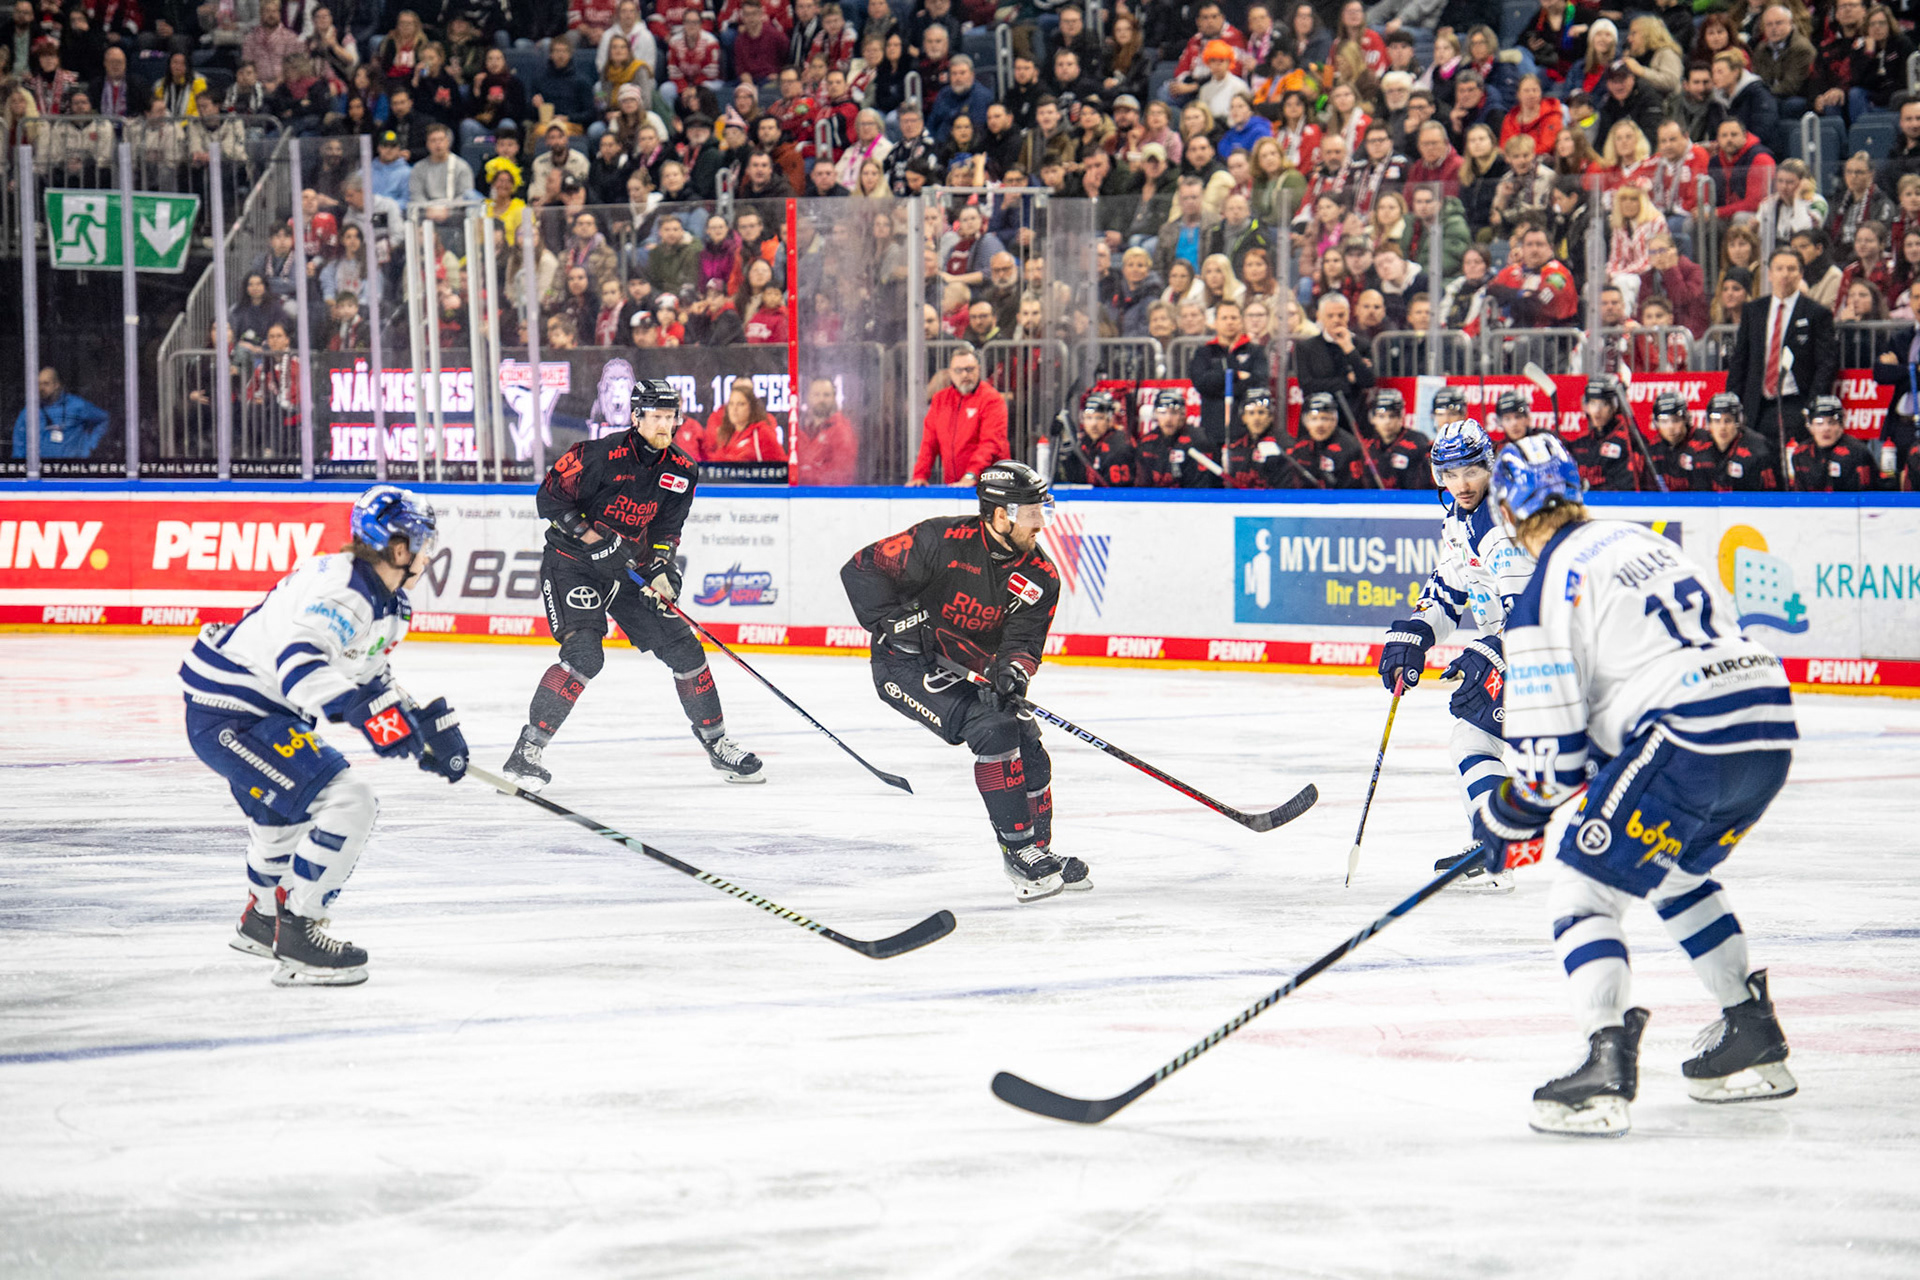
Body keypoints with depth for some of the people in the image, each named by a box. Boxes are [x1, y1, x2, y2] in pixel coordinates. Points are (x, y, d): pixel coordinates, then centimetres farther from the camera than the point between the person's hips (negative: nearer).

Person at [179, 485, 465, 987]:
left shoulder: (385, 601, 9)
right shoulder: (340, 590, -25)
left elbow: (371, 681, 22)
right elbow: (299, 663, -40)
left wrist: (427, 725, 13)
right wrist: (366, 712, -49)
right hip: (229, 715, -11)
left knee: (283, 811, 35)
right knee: (347, 804, -19)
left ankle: (262, 920, 59)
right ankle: (296, 937, -14)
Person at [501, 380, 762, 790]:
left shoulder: (681, 471, -2)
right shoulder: (600, 455, -20)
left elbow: (667, 528, 4)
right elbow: (549, 496, -15)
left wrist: (662, 570, -14)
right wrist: (590, 534, -24)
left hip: (629, 570, 6)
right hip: (572, 566, -6)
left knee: (683, 648, 4)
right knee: (584, 654, -24)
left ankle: (716, 743, 21)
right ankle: (526, 752, -20)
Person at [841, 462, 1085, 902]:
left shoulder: (1042, 578, -6)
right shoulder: (944, 541, -22)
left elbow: (1023, 640, -11)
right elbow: (861, 569, -18)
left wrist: (1015, 668, -34)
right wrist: (895, 619, -29)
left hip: (964, 669, 7)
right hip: (904, 663, -7)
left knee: (1027, 745, -1)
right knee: (994, 728, -23)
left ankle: (1038, 853, 19)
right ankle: (1019, 849, -16)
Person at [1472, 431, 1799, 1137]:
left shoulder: (1545, 596, -3)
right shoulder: (1640, 540, 21)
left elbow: (1553, 757, -4)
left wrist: (1507, 818, 15)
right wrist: (1605, 753, 33)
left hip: (1691, 743, -8)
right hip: (1771, 732, 8)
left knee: (1584, 891, -1)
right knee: (1677, 874, 31)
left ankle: (1606, 1070, -18)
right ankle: (1755, 1044, 33)